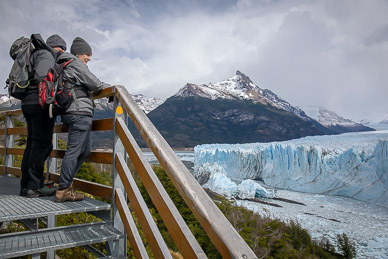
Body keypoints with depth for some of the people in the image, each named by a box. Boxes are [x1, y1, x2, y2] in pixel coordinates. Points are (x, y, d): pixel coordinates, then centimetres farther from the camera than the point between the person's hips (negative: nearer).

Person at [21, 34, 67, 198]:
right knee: (42, 145, -9)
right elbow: (42, 77, -20)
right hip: (41, 103, -10)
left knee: (32, 145, 8)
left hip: (28, 103, 10)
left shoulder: (38, 56, 27)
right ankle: (35, 187, -8)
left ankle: (25, 185, 11)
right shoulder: (46, 55, -2)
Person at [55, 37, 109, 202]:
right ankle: (63, 190, -5)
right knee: (74, 151, -9)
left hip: (70, 113, 10)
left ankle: (65, 183, 16)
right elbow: (94, 84, -7)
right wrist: (110, 87, 7)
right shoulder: (75, 63, -3)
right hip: (80, 111, -10)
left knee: (84, 151, 13)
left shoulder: (64, 66, 26)